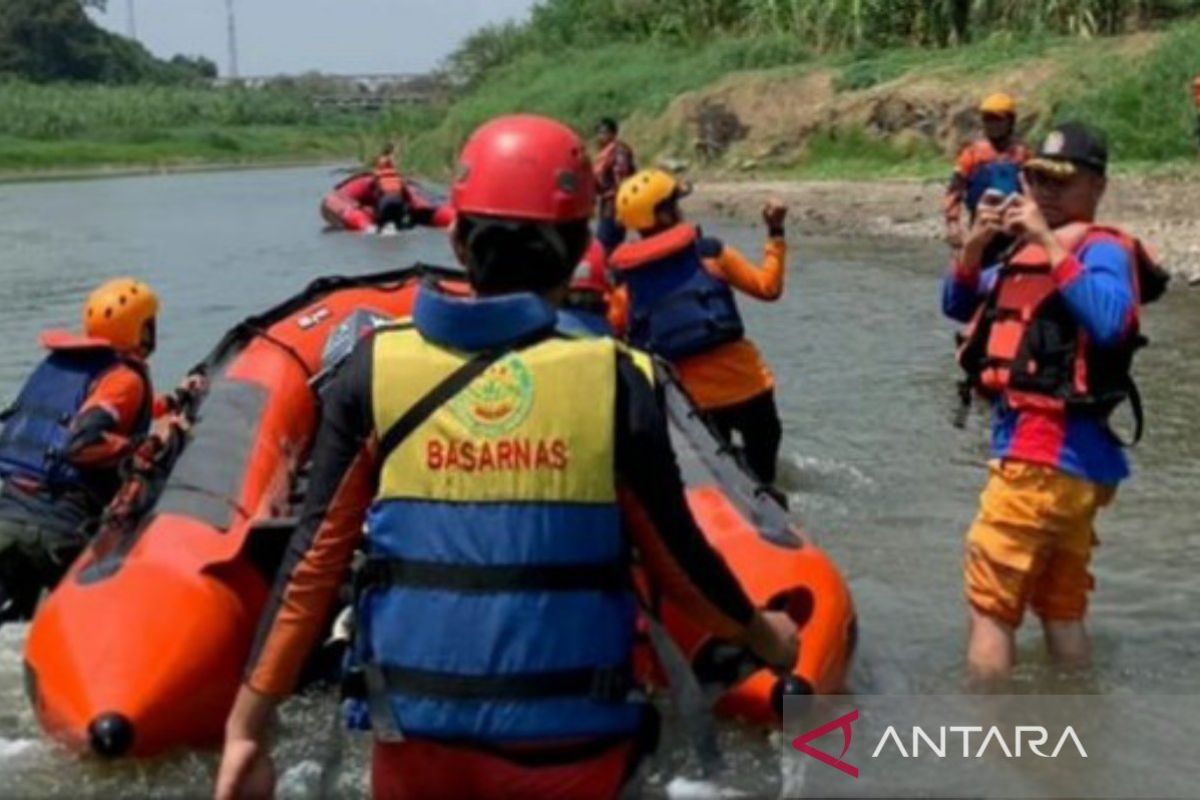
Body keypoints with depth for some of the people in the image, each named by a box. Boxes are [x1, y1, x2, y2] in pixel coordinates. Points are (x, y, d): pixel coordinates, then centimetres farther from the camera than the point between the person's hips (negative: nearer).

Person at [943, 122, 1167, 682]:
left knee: (991, 608, -5)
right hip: (1064, 456, 9)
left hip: (1046, 453, -9)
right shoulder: (1033, 251, 17)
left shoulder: (1101, 248, -9)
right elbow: (957, 306, 16)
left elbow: (1111, 322, -29)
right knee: (1062, 611, 15)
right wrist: (974, 249, -2)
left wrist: (1051, 244, -27)